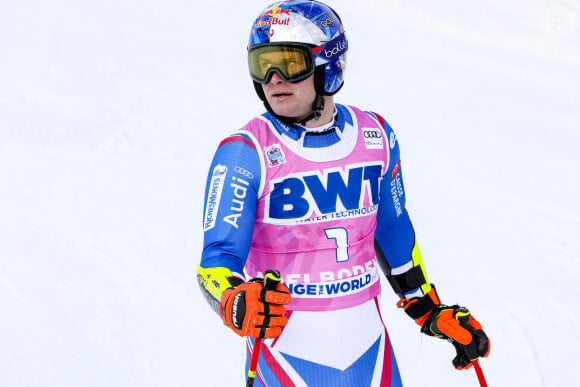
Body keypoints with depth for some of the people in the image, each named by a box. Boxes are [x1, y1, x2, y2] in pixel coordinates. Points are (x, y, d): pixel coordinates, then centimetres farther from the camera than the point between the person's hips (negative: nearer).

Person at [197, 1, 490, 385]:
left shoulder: (377, 137, 0)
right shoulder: (246, 152, -13)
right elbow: (217, 257, -16)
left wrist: (432, 310, 18)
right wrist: (236, 303, -37)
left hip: (367, 341, 4)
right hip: (287, 348, -3)